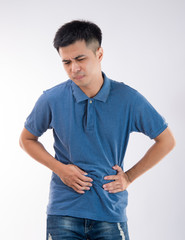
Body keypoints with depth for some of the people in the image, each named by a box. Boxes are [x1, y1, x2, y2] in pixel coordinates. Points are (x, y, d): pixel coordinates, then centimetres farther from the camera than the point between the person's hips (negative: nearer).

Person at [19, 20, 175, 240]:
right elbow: (27, 139, 12)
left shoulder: (128, 99, -6)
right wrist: (59, 168, -3)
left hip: (110, 211, 0)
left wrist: (130, 176, 0)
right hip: (64, 211, 0)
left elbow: (166, 141, 6)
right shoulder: (51, 100, -4)